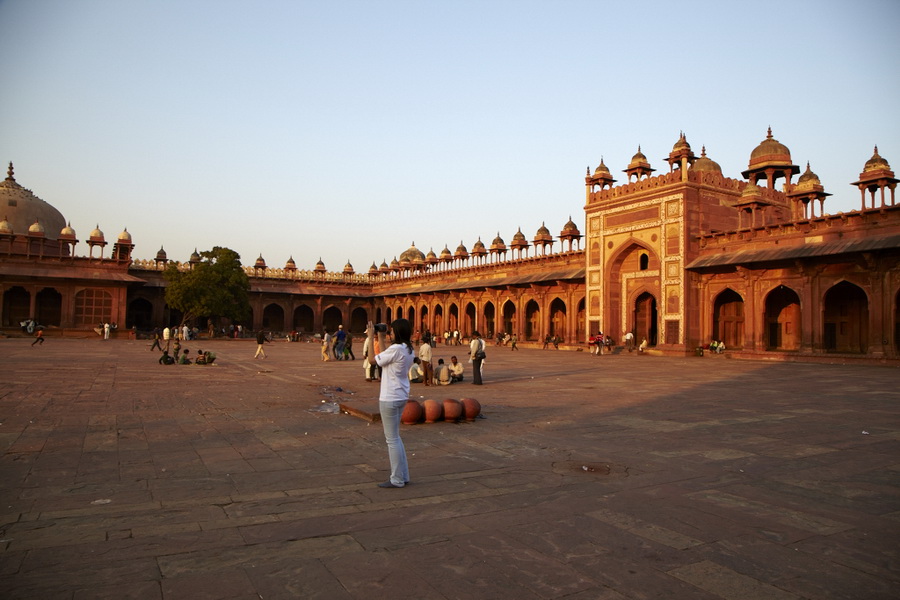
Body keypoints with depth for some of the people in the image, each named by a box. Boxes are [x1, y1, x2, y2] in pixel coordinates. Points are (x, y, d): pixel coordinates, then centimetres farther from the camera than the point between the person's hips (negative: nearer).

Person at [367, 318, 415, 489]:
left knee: (392, 439, 1)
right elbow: (385, 358, 17)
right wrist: (381, 338, 20)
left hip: (390, 398, -9)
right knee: (394, 437, 19)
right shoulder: (408, 349, 8)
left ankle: (397, 479, 9)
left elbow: (372, 360, -12)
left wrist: (371, 338, -5)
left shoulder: (396, 349, -20)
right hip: (401, 396, 10)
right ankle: (403, 475, 25)